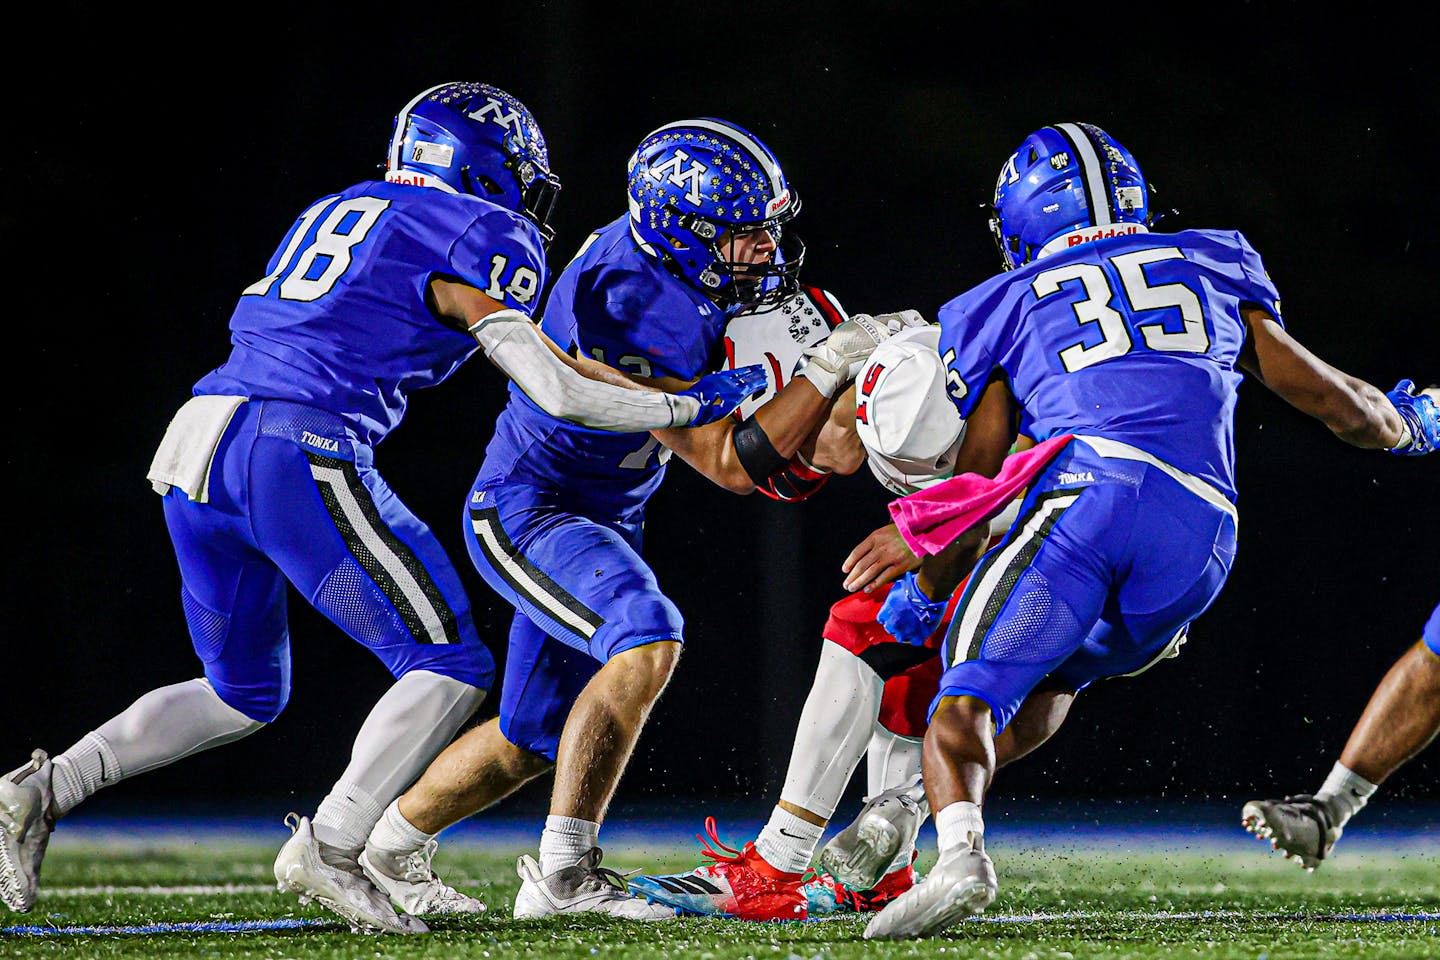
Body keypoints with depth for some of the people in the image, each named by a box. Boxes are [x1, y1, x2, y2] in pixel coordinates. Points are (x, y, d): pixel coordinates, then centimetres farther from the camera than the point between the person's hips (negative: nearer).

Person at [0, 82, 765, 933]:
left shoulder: (336, 212, 26)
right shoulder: (480, 239, 4)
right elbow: (558, 393, -1)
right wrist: (691, 406, 11)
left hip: (196, 446, 8)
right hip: (298, 452, -8)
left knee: (243, 695, 23)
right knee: (451, 667, 0)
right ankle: (329, 851, -11)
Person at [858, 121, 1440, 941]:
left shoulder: (1009, 304, 22)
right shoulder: (1207, 266, 28)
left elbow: (978, 480, 20)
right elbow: (1313, 386, 29)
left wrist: (924, 594, 34)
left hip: (1086, 493, -3)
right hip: (1200, 541, 3)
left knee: (968, 698, -7)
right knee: (1051, 681, 24)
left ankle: (961, 849, -35)